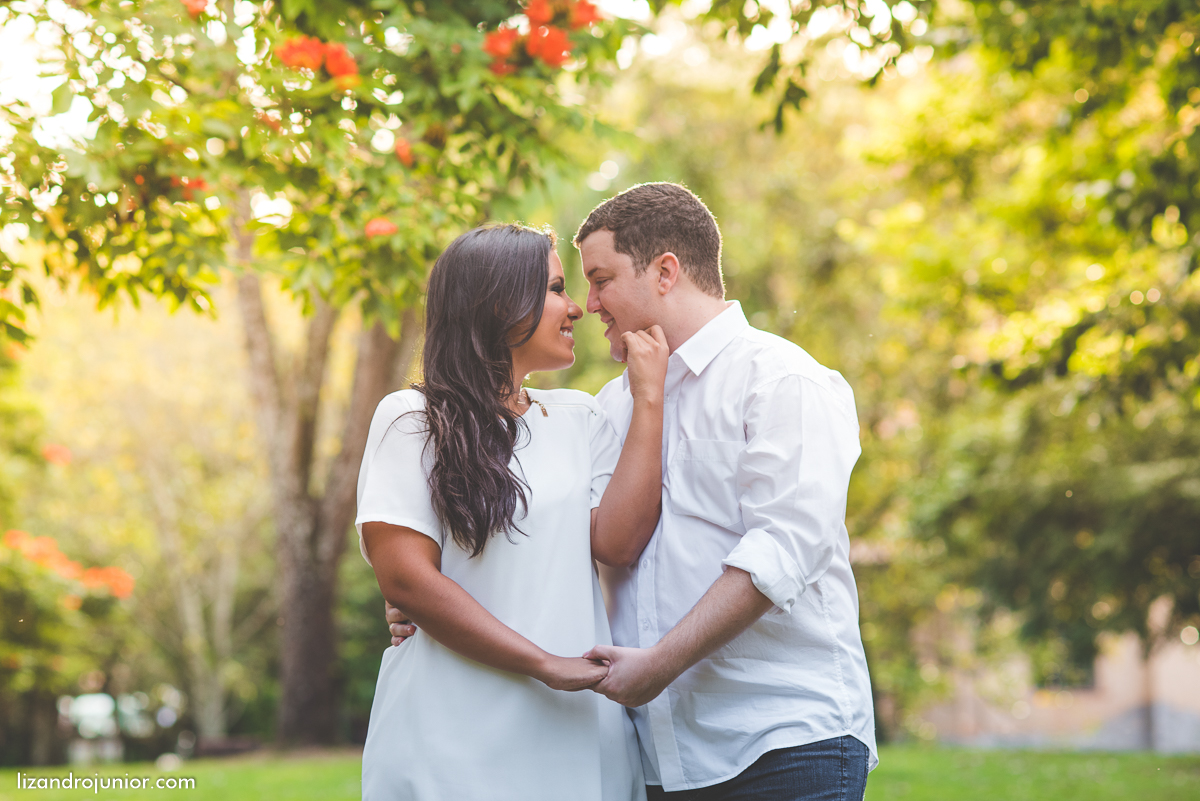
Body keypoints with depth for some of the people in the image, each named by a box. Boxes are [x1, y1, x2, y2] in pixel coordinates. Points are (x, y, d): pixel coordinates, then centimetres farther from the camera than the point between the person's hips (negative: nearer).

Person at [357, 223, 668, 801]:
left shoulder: (579, 418, 12)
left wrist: (649, 400, -1)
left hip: (577, 731, 4)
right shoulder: (411, 421, -1)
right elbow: (404, 577, -10)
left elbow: (618, 544, -3)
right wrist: (547, 666, -13)